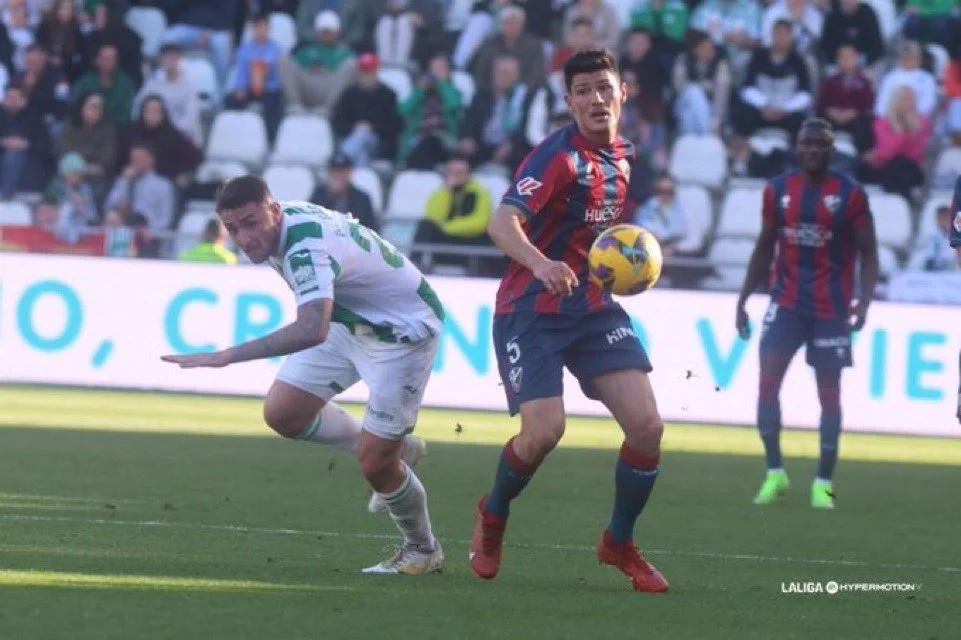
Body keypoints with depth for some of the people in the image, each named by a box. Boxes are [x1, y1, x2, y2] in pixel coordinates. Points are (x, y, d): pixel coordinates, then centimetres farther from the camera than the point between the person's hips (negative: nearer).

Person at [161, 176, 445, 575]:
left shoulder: (307, 248, -38)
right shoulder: (288, 218, -10)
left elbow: (312, 330, -55)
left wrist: (227, 356, -58)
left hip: (403, 330, -9)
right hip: (349, 320, 9)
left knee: (374, 464, -9)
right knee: (282, 413, 1)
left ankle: (423, 551, 18)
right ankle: (392, 446, 23)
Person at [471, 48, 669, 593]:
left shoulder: (624, 156, 7)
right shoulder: (559, 156, -16)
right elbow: (502, 224, -30)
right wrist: (539, 263, -48)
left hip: (595, 307, 6)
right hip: (533, 309, -6)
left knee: (647, 426, -8)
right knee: (545, 431, -19)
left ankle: (620, 543, 14)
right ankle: (493, 516, 13)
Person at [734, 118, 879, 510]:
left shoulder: (850, 194, -5)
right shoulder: (777, 191, 4)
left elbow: (868, 253, -1)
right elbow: (764, 249, 13)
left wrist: (864, 300, -15)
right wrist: (743, 299, 9)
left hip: (831, 309, -2)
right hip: (786, 302, 2)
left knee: (829, 392, 2)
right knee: (768, 381, -10)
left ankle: (824, 483, 10)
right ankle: (774, 472, 0)